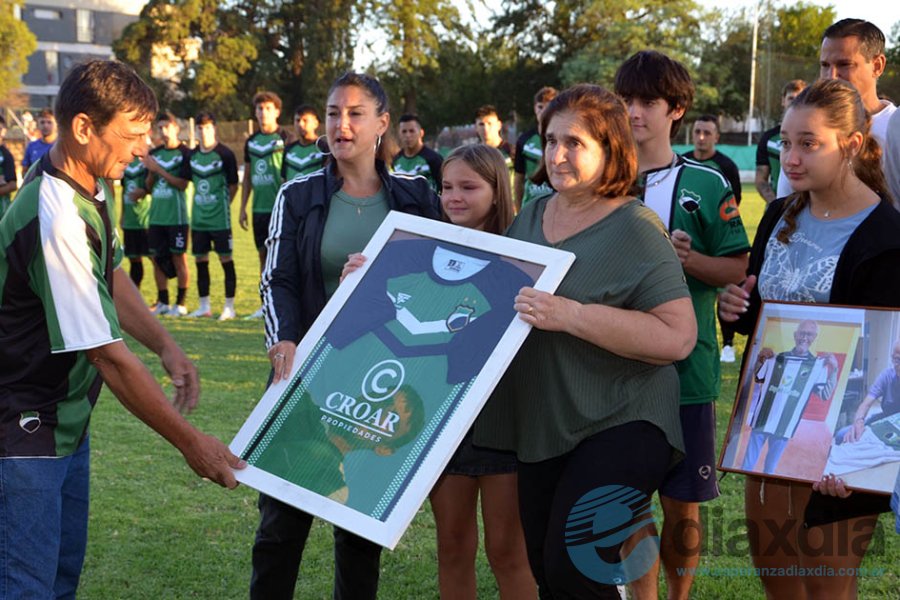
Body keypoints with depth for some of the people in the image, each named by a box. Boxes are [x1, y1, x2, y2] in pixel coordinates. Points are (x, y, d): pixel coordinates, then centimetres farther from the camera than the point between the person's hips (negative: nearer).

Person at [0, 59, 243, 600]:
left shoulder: (93, 185, 3)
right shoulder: (56, 220, -28)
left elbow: (111, 276, 18)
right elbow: (109, 356, -26)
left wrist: (166, 345, 2)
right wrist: (191, 443, -19)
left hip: (67, 423, 10)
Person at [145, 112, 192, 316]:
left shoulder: (184, 153, -4)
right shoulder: (154, 153, 13)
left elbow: (183, 184, -13)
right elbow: (149, 187, 15)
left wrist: (158, 169, -14)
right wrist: (151, 171, -5)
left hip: (176, 216, -6)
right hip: (156, 215, 6)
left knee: (178, 258, -2)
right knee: (157, 258, 7)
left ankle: (181, 303, 4)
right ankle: (162, 302, 16)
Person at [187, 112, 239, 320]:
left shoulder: (224, 154, -7)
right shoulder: (192, 155, 9)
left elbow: (233, 185, 0)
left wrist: (221, 205, 4)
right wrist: (199, 203, 12)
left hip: (219, 218, -6)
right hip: (198, 218, 6)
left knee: (226, 260, -2)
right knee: (200, 260, 9)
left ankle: (229, 307, 3)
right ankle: (204, 307, 18)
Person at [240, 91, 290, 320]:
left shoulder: (285, 139, -4)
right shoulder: (251, 141, 13)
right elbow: (247, 177, 18)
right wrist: (242, 208, 14)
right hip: (259, 207, 6)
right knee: (263, 254, 10)